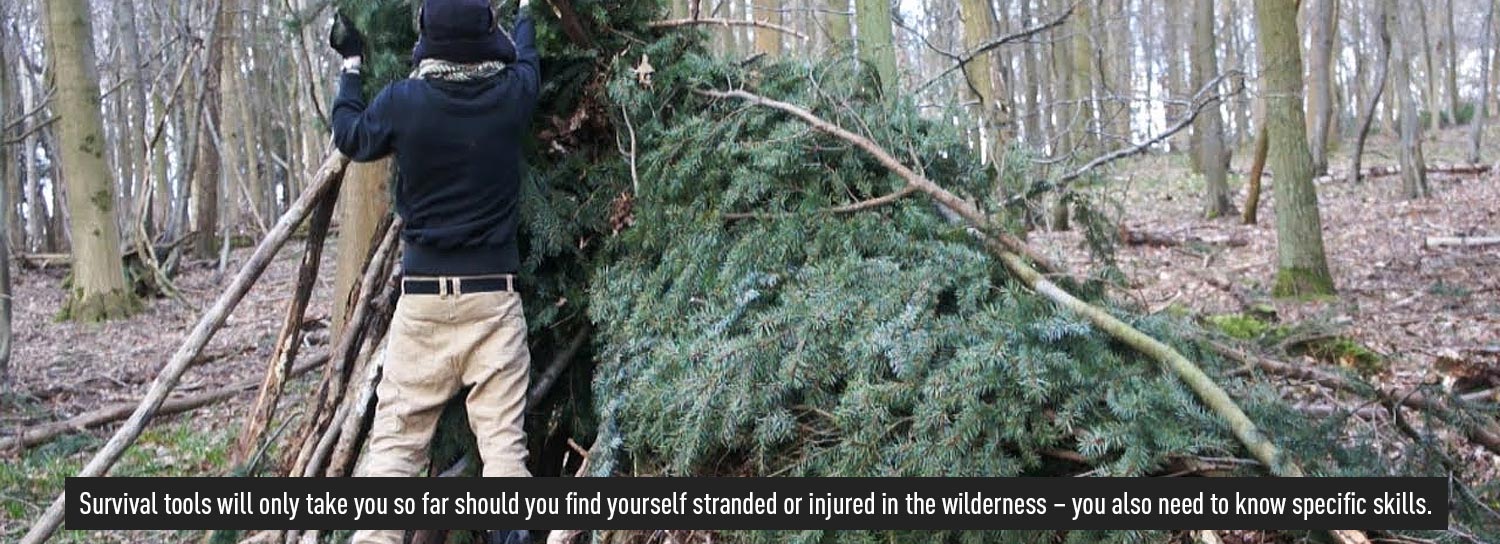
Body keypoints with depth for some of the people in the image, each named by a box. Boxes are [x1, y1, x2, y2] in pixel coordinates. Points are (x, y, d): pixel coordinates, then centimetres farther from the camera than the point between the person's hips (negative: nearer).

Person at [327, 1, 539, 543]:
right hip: (495, 295, 1)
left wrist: (351, 64, 29)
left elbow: (350, 136, 15)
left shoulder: (402, 102, -5)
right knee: (503, 436, 2)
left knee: (394, 437, 6)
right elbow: (525, 59, 23)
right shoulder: (512, 94, -2)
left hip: (424, 295, 0)